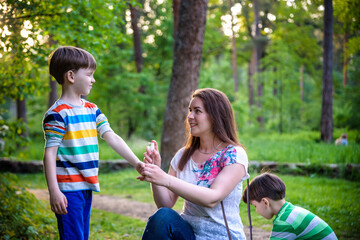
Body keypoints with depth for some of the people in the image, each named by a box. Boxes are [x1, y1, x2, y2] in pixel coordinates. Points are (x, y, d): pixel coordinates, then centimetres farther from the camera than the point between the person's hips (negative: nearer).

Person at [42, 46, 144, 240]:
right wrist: (54, 192, -18)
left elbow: (112, 137, 10)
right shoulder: (57, 114, -12)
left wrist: (136, 162, 1)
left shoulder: (92, 110, 12)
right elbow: (50, 153, -14)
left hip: (87, 187, 8)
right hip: (68, 189, -8)